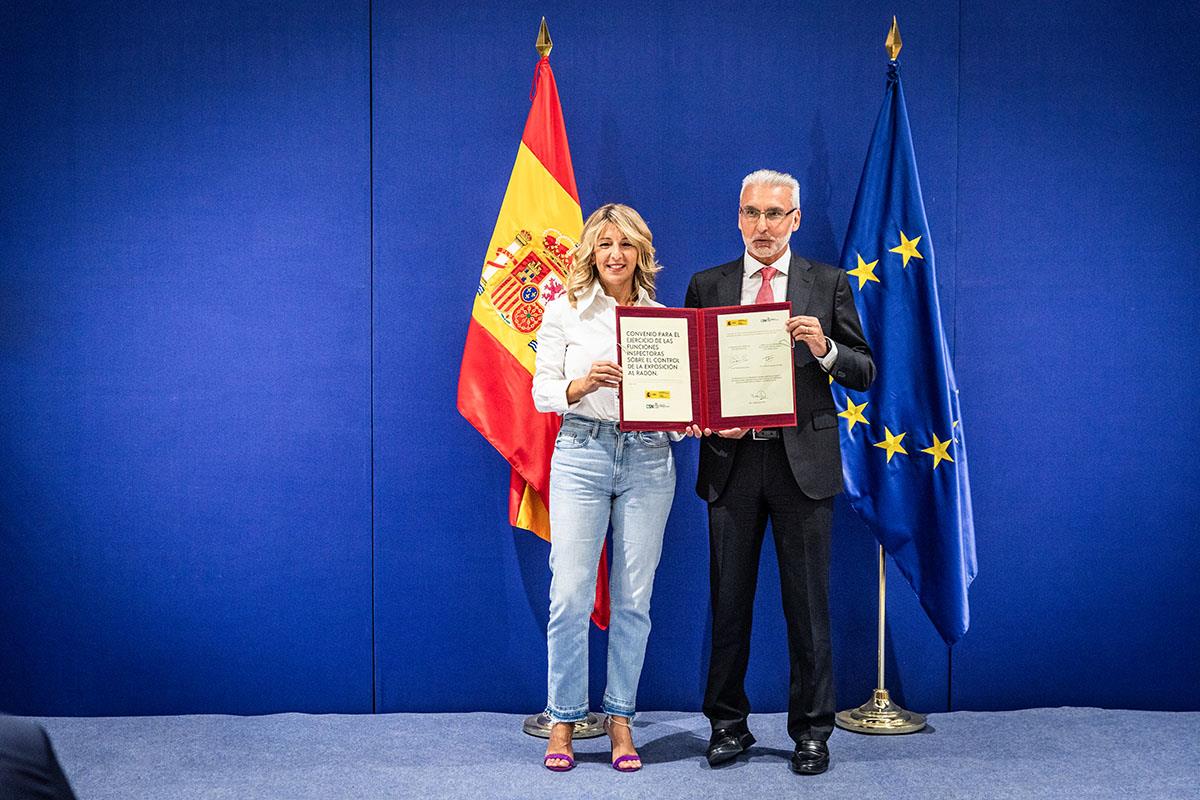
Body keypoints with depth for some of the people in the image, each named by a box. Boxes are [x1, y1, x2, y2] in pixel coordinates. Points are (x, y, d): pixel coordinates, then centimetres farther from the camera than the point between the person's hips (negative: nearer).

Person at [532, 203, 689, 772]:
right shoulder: (564, 313, 4)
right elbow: (543, 393, -1)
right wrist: (583, 384, -20)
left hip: (648, 459, 2)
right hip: (582, 454, -2)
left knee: (634, 598, 4)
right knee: (570, 593, -6)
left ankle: (620, 719, 15)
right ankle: (563, 721, 7)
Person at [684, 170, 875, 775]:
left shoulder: (828, 284, 5)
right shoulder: (707, 286, 8)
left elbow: (864, 373, 3)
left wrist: (825, 349, -17)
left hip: (803, 460, -1)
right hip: (731, 459, 1)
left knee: (808, 604, 3)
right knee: (729, 600, 8)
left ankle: (811, 730, 14)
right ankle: (728, 723, 19)